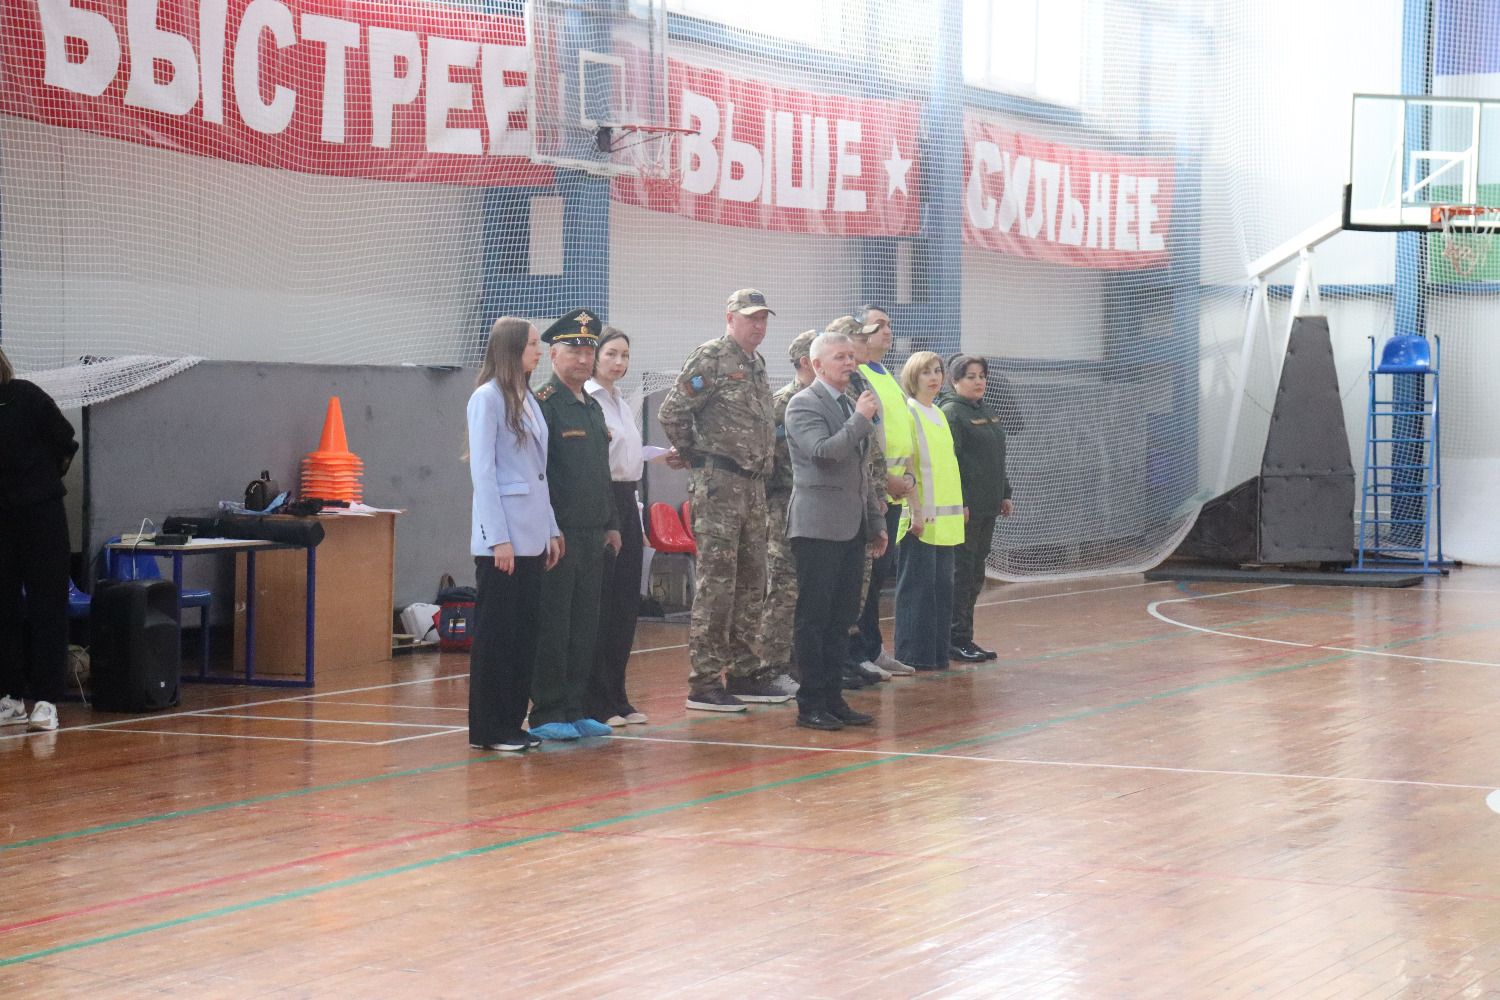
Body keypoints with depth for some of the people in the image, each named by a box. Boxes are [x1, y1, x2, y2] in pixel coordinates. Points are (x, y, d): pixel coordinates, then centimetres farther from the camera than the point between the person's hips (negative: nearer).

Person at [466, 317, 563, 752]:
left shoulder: (529, 400, 16)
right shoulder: (487, 399, -8)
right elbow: (482, 471, -13)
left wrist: (551, 529, 15)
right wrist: (499, 538, -17)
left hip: (532, 535, 8)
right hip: (501, 538, -8)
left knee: (525, 631, 9)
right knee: (496, 632, -3)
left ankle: (512, 722, 15)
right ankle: (487, 729, 2)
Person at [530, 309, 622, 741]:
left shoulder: (593, 408, 18)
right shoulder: (543, 404, -9)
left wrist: (611, 524, 18)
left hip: (592, 535, 8)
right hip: (558, 536, -8)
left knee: (585, 624, 10)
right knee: (553, 625, -5)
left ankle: (575, 710, 16)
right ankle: (546, 715, 0)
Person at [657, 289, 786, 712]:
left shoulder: (757, 366, 18)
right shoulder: (711, 358, -9)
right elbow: (671, 413, -14)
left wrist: (765, 459, 14)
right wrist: (697, 456, -5)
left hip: (753, 486, 9)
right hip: (718, 486, -9)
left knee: (751, 583, 12)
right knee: (717, 583, -9)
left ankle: (744, 673, 20)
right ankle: (704, 683, -6)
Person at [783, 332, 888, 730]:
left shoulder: (853, 405, 19)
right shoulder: (804, 405, -7)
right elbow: (823, 451, -23)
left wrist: (876, 522, 22)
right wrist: (860, 420, -17)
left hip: (852, 528, 8)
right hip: (819, 527, -8)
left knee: (842, 618, 9)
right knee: (814, 618, -4)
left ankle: (833, 698, 14)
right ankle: (810, 705, -1)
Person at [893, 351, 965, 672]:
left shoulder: (939, 415, 18)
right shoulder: (907, 412, -8)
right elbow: (904, 465, -14)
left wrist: (960, 505, 17)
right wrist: (916, 510, -20)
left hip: (944, 518, 8)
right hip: (920, 516, -8)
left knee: (942, 584, 9)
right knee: (918, 585, -6)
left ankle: (937, 652, 14)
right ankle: (913, 654, -1)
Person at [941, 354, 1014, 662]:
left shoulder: (987, 413, 17)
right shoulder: (951, 413, -11)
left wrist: (1004, 494, 20)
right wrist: (959, 504, -22)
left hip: (987, 506, 9)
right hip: (965, 507, -9)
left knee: (975, 573, 11)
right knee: (961, 572, -5)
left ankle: (965, 638, 17)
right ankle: (956, 639, -1)